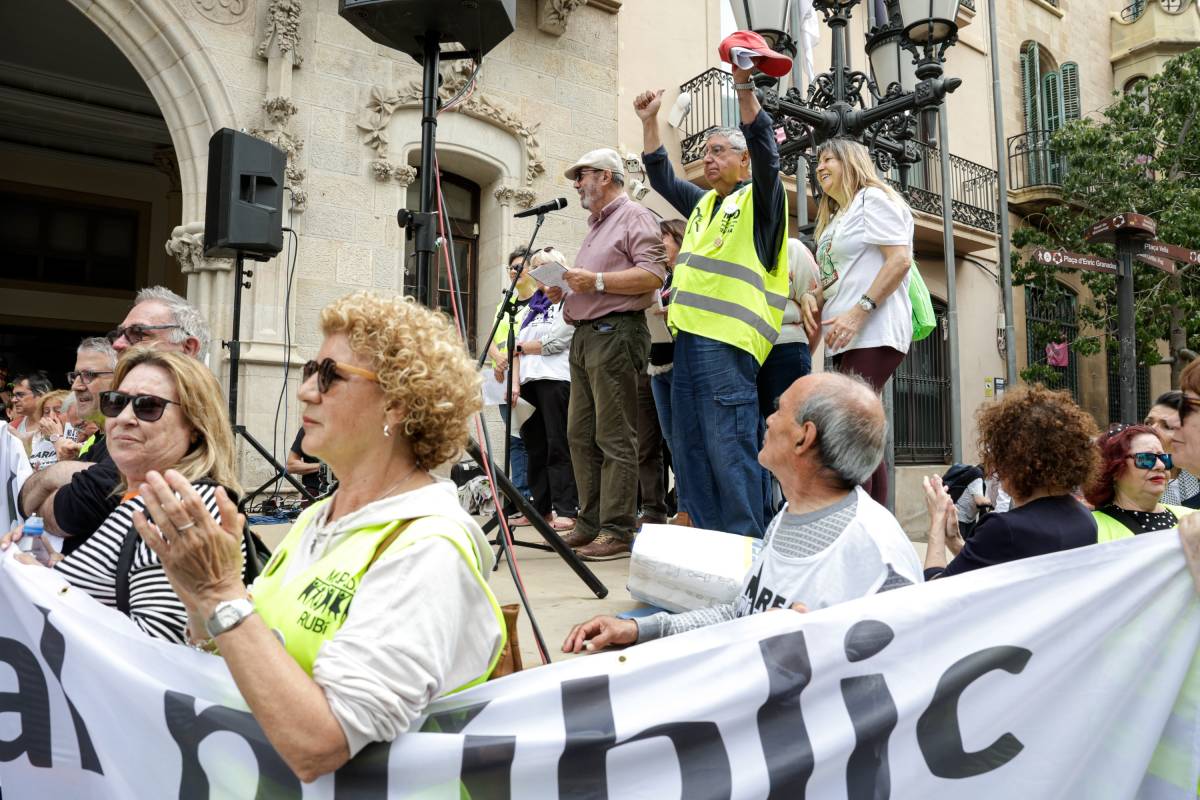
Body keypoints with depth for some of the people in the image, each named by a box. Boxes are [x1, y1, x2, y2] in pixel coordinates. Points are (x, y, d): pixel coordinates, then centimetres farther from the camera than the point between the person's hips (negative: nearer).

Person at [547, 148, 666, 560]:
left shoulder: (634, 217, -1)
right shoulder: (595, 226, 28)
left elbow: (653, 275, -15)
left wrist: (597, 281, -17)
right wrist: (564, 291, 12)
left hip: (615, 333, -10)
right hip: (583, 336, 10)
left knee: (615, 437, -9)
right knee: (581, 434, 8)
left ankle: (618, 531, -6)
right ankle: (590, 523, 15)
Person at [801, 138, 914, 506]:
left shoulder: (873, 198, 1)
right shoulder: (835, 219, 27)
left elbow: (900, 259, -12)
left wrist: (859, 312, -21)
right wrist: (813, 296, 7)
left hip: (873, 334, -9)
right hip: (848, 339, 9)